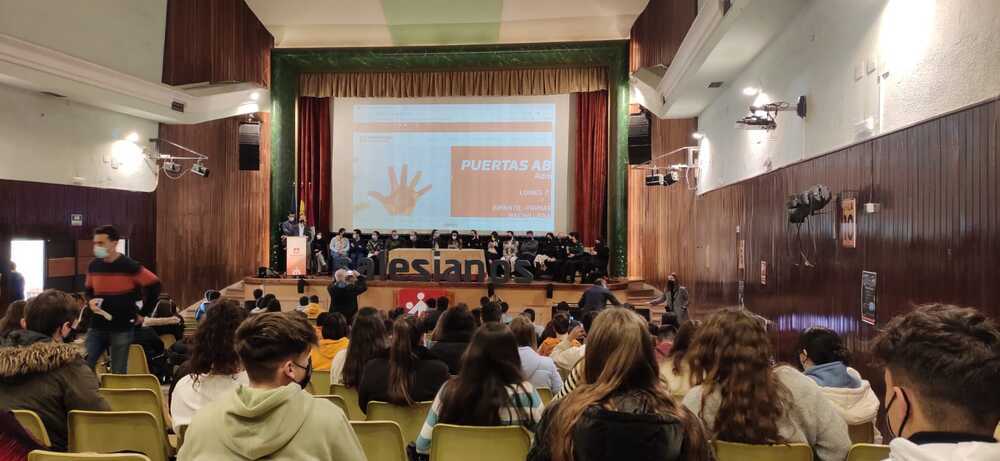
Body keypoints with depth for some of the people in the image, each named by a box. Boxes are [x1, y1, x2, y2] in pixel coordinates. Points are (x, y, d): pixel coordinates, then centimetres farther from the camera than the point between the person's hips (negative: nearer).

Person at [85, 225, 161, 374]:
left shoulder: (129, 265, -12)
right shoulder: (93, 265, 3)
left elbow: (154, 285, -8)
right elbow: (89, 290, 19)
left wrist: (143, 313, -5)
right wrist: (91, 301, -5)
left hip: (122, 329, -4)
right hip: (97, 327, 4)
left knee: (118, 373, 4)